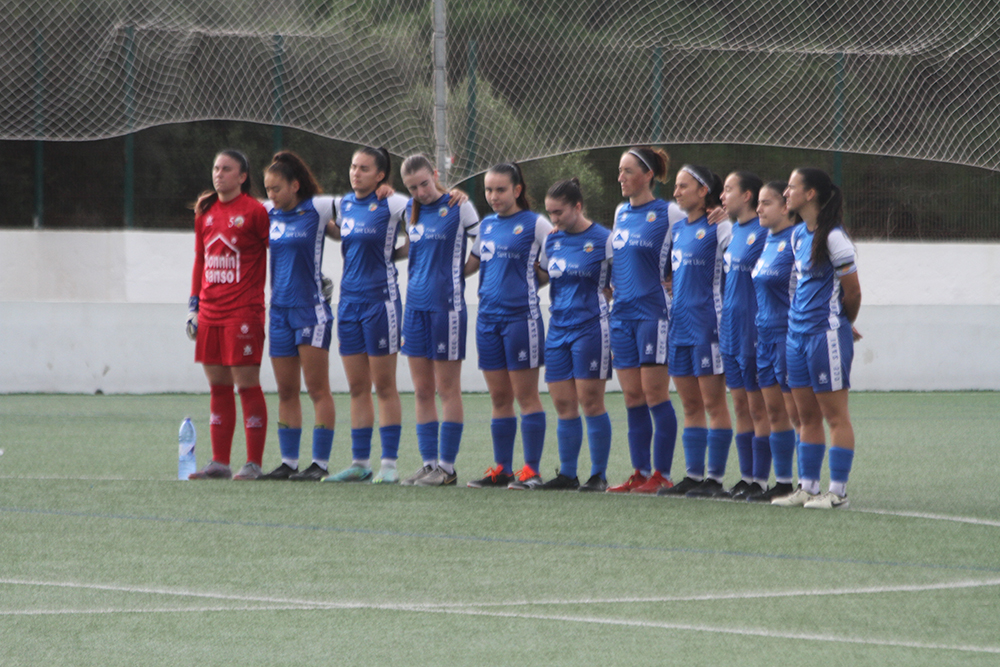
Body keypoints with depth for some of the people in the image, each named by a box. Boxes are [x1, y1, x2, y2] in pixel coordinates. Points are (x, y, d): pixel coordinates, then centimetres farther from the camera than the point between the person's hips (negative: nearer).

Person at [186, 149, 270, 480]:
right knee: (217, 387, 7)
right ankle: (219, 462, 11)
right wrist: (193, 306, 16)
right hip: (210, 313, 6)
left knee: (247, 384, -5)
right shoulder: (205, 213, 14)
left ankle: (254, 463, -1)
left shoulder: (254, 211, -5)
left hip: (244, 312, -6)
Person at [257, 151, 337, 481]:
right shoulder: (270, 213, 10)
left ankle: (320, 463, -3)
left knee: (318, 389, -4)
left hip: (311, 308, -6)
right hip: (280, 310, 6)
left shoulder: (317, 209, -5)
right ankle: (288, 462, 11)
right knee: (286, 392, 7)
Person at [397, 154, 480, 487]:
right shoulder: (410, 210, 11)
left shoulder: (459, 206, -6)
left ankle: (447, 466, 1)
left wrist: (453, 274, -3)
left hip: (447, 306, -6)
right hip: (415, 306, 6)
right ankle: (428, 463, 10)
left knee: (447, 388, -2)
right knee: (422, 391, 6)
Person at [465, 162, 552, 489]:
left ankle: (531, 470, -2)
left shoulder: (536, 224, -4)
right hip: (488, 316, 6)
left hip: (521, 315, -6)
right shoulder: (487, 225, 14)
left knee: (526, 394, -4)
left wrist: (529, 283, -4)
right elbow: (470, 263, 26)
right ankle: (501, 469, 13)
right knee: (499, 397, 9)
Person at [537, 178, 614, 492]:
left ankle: (599, 475, 1)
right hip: (558, 329, 6)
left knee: (591, 401, -5)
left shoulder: (604, 240, -6)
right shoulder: (551, 240, 11)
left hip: (590, 328, -6)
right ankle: (567, 474, 11)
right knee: (563, 404, 5)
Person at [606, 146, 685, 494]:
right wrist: (613, 283, 16)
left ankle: (662, 474, -2)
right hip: (622, 311, 7)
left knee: (654, 393, -6)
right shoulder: (620, 213, 14)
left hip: (653, 309, -7)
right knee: (632, 395, 6)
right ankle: (640, 472, 9)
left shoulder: (668, 213, -6)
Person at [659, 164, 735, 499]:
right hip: (680, 322, 8)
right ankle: (693, 475, 12)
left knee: (713, 402, -4)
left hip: (708, 324, -8)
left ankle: (715, 478, -2)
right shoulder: (678, 229, 15)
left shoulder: (718, 228, -8)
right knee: (690, 404, 9)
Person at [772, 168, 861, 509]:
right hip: (797, 333, 8)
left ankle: (838, 491, -1)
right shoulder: (798, 235, 12)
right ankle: (807, 487, 14)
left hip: (827, 334, -8)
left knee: (835, 415, -3)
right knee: (807, 416, 10)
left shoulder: (833, 237, -13)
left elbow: (852, 291, -8)